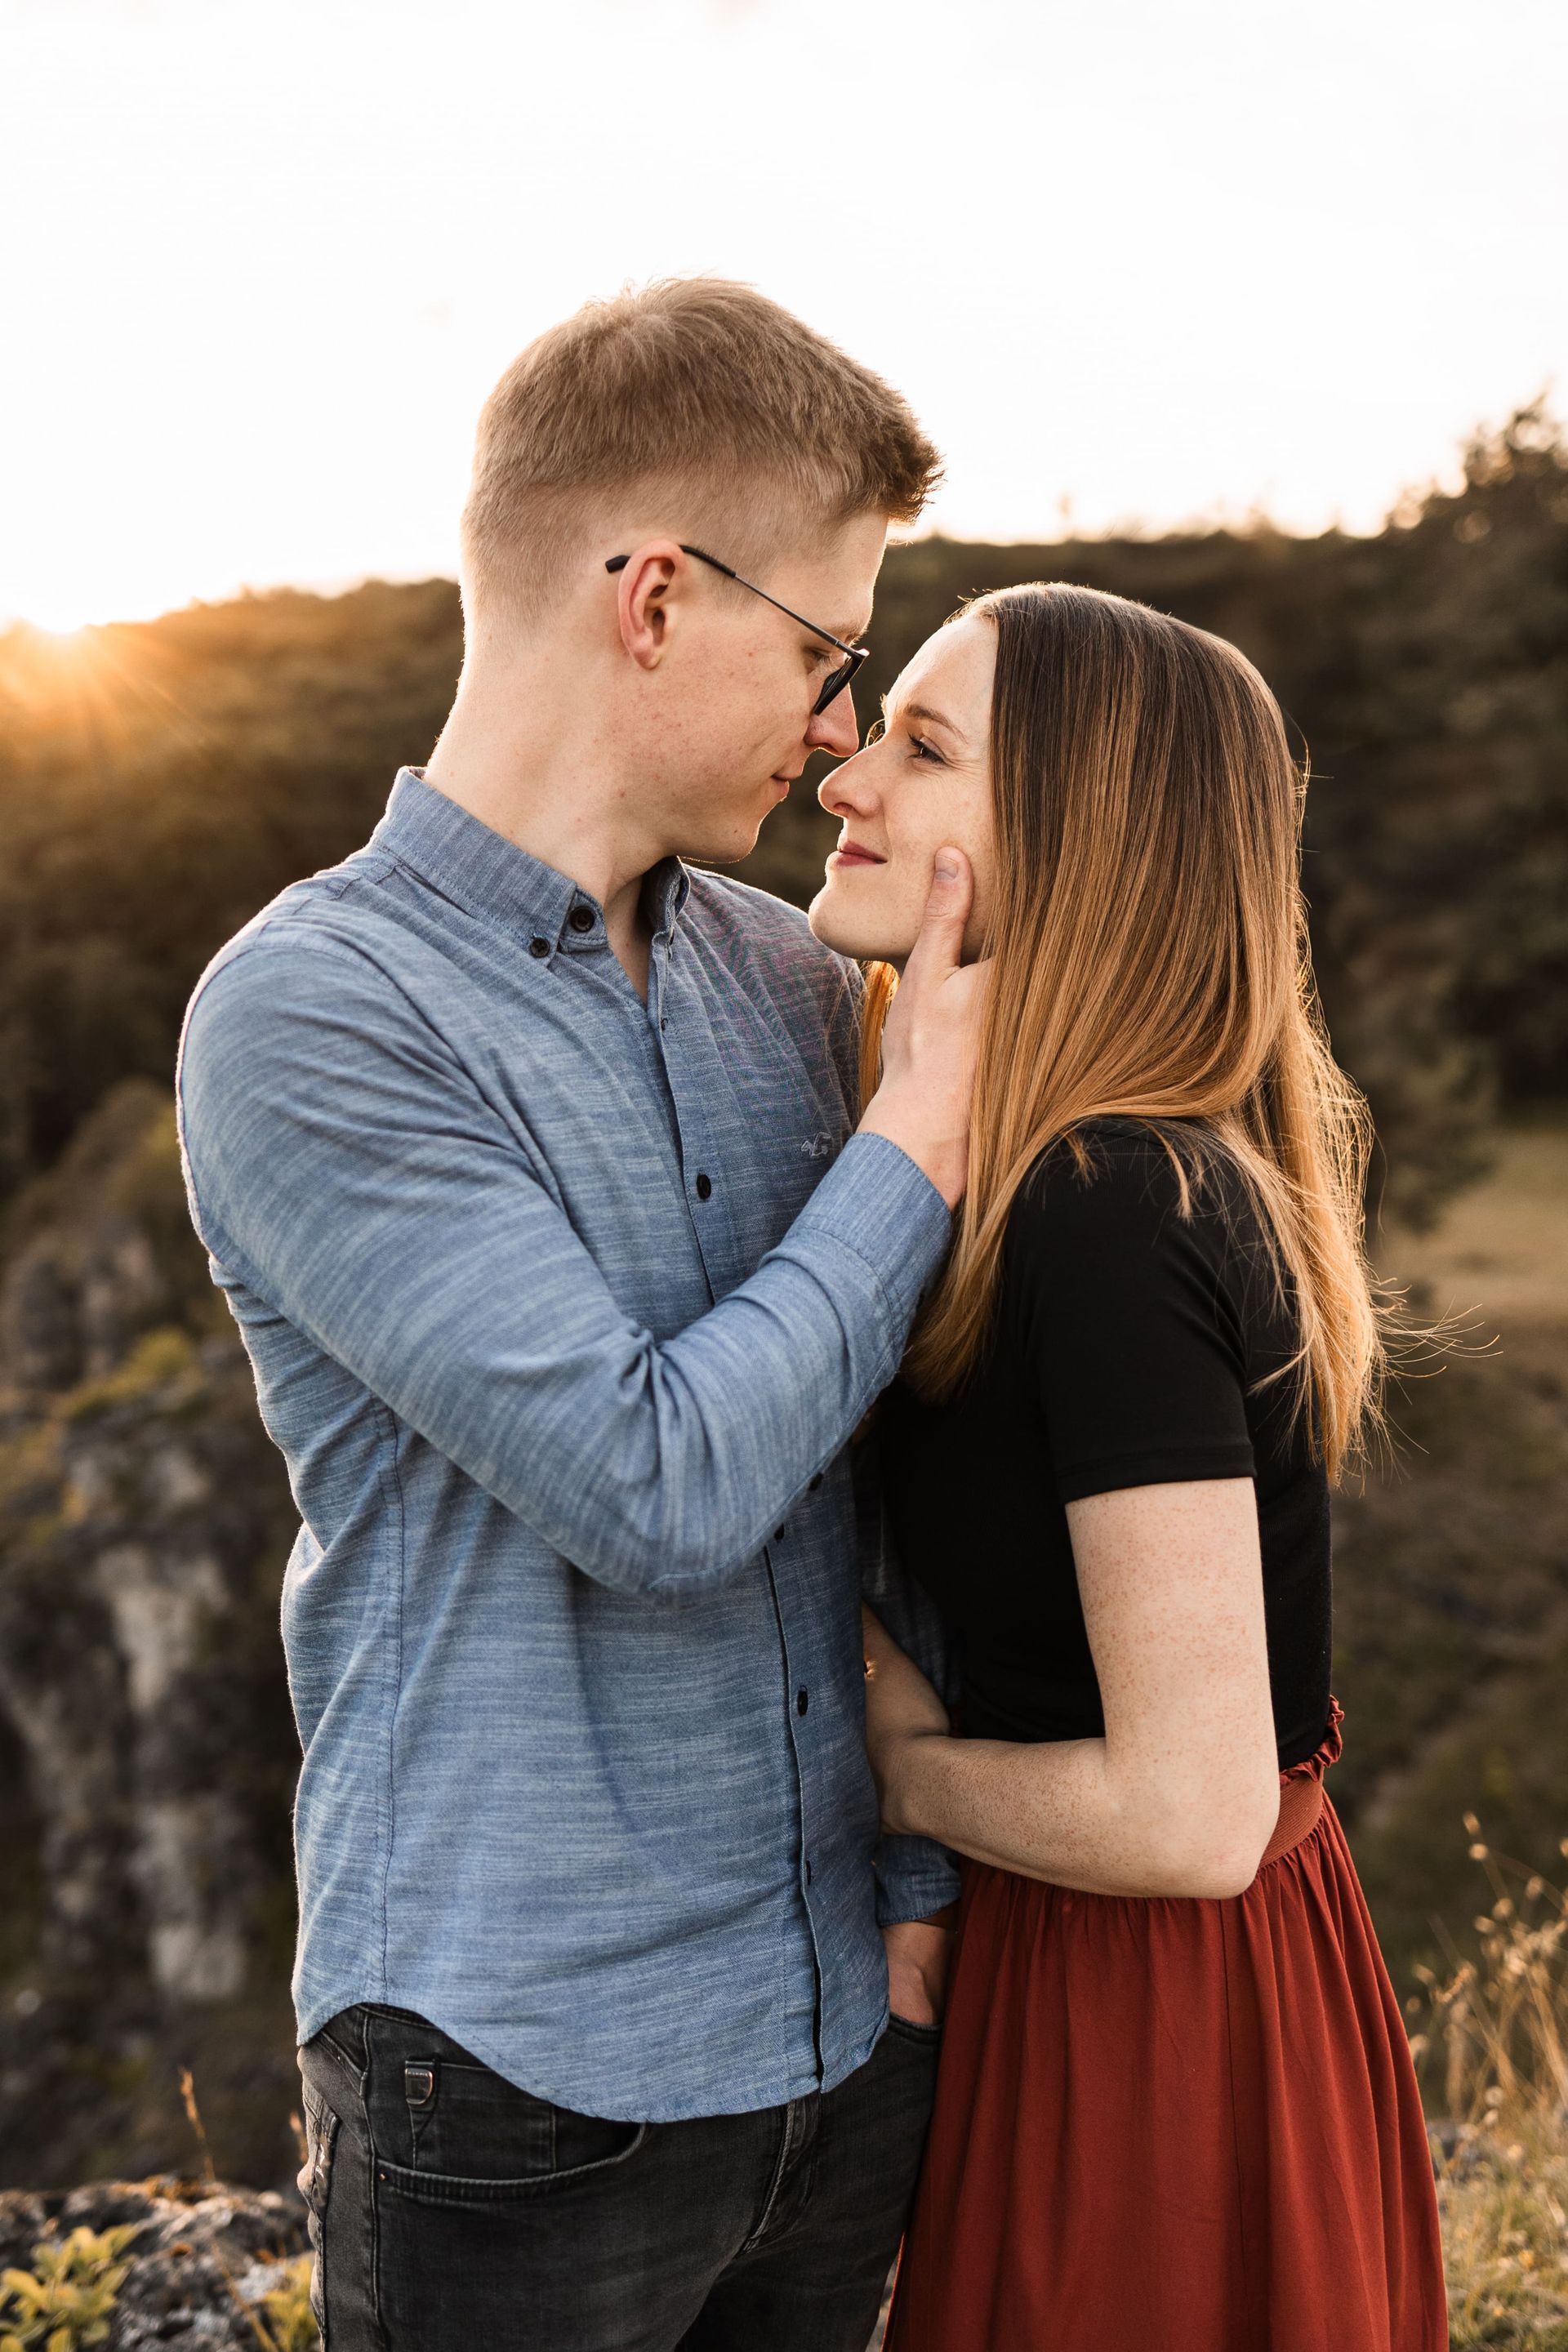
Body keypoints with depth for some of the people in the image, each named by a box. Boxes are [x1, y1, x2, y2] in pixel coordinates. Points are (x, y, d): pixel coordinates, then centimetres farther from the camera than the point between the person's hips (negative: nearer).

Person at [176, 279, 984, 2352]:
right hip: (525, 2075, -5)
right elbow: (661, 1486, -22)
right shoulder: (304, 1020, -16)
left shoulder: (788, 978, 4)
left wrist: (933, 1872, 5)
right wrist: (925, 1126, -12)